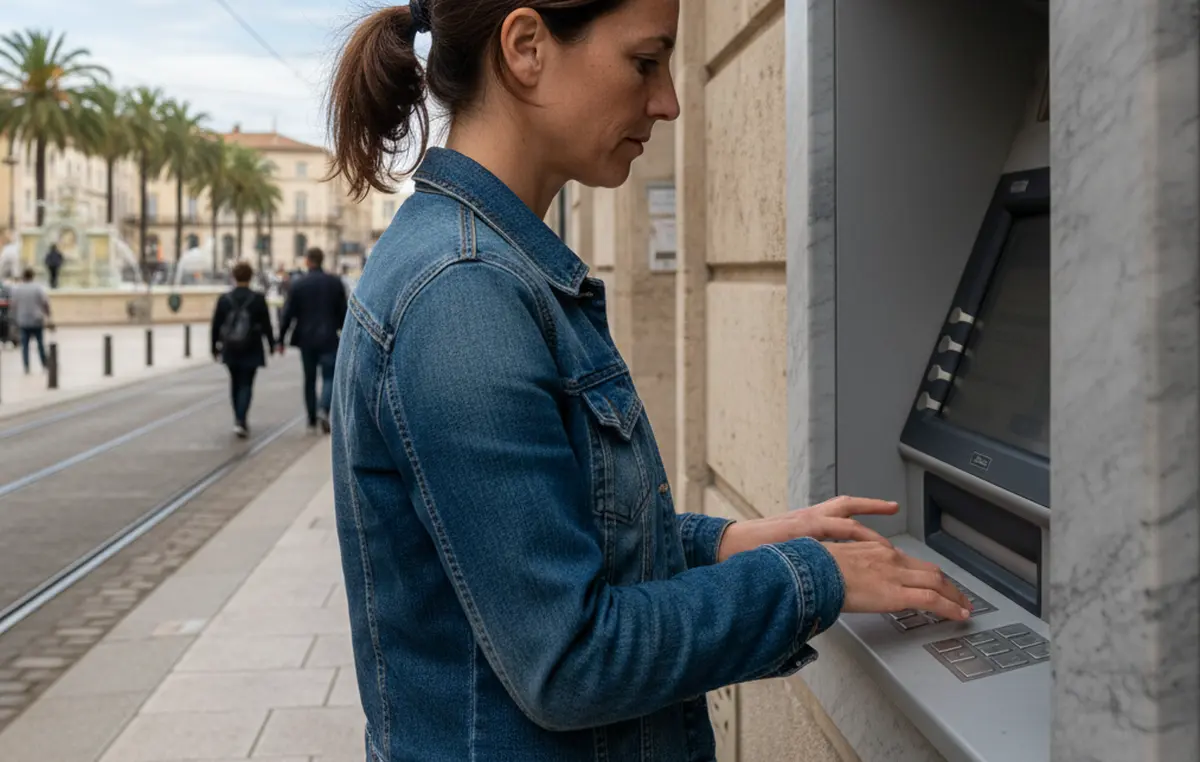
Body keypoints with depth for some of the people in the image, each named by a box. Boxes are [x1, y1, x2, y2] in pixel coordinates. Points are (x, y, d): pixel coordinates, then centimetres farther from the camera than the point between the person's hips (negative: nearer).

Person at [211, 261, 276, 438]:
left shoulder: (224, 299, -3)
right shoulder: (258, 299, -9)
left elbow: (216, 326, 1)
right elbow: (266, 325, -4)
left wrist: (215, 347, 11)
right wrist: (272, 344, 9)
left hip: (230, 350, 3)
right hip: (251, 350, -2)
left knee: (235, 383, 18)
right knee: (246, 384, 0)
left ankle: (240, 419, 26)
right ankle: (241, 420, -16)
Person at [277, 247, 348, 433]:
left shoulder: (298, 284, -3)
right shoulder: (335, 282, -1)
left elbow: (288, 314, -3)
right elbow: (343, 312, 2)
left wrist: (281, 339, 4)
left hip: (306, 339, 1)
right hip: (329, 339, -1)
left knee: (310, 379, 12)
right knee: (329, 377, 3)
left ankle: (312, 420, 16)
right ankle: (323, 409, -22)